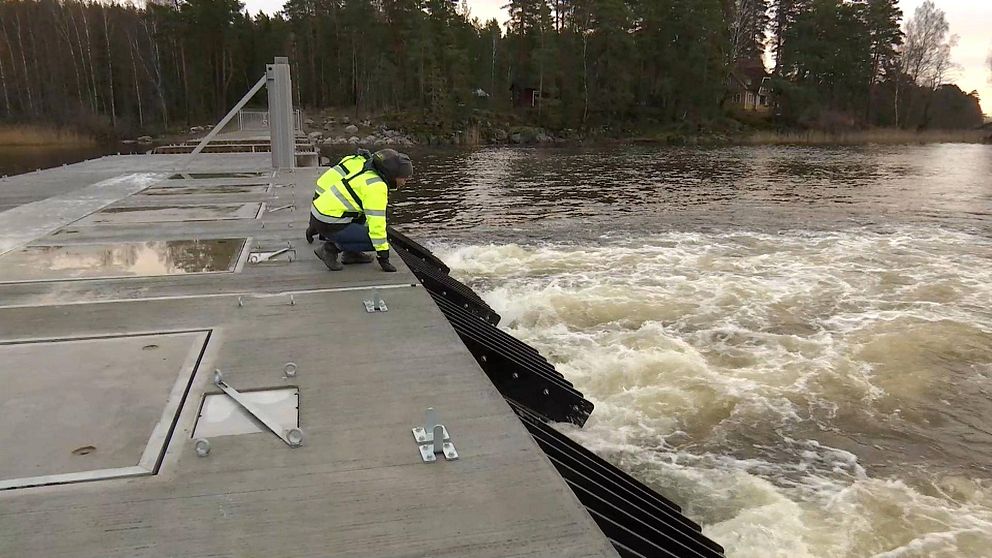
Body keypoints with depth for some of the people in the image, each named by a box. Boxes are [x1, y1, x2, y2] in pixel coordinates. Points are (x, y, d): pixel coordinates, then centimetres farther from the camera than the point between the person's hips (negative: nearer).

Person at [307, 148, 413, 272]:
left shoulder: (365, 166, 11)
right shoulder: (376, 186, -18)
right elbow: (377, 223, -20)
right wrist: (383, 258, -13)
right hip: (329, 225, -9)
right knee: (375, 241, -7)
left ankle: (351, 253, 18)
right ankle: (331, 248, -3)